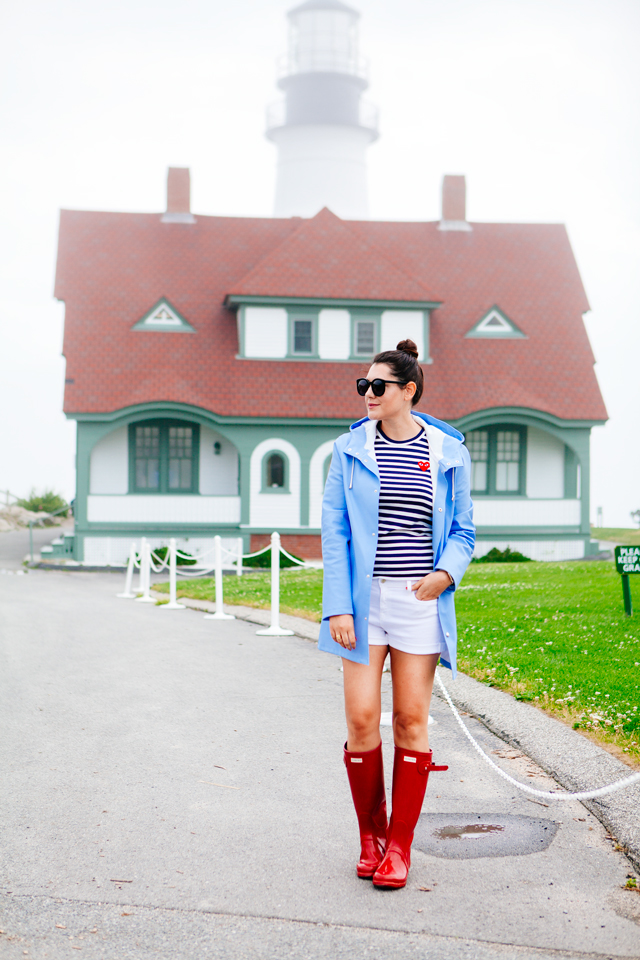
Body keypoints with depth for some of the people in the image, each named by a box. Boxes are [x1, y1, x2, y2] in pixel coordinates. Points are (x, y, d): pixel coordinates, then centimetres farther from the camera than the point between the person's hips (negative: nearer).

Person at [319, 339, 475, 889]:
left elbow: (463, 529, 9)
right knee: (362, 717, -2)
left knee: (412, 719, 2)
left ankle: (400, 844, 14)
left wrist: (447, 571, -12)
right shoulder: (351, 448, 4)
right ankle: (370, 834, 17)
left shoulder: (448, 451, 4)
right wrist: (337, 606, -6)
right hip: (364, 596, 0)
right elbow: (335, 531, 2)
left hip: (420, 598, 0)